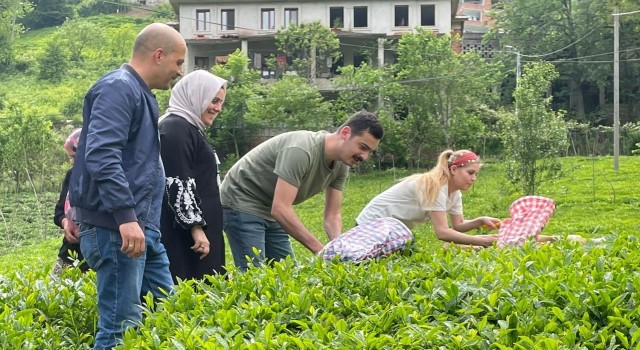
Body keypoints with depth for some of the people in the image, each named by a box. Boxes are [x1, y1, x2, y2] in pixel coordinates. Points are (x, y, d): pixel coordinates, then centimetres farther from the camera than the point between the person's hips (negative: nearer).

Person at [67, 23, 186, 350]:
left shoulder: (139, 92, 18)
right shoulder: (118, 89, -14)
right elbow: (102, 157, -25)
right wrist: (126, 216, -30)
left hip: (142, 225, 10)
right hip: (116, 227, -10)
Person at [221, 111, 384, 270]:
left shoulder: (341, 165, -4)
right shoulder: (301, 150, -31)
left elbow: (332, 215, 0)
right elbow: (280, 209, -35)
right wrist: (320, 250, -34)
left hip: (270, 212, 9)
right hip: (241, 205, -9)